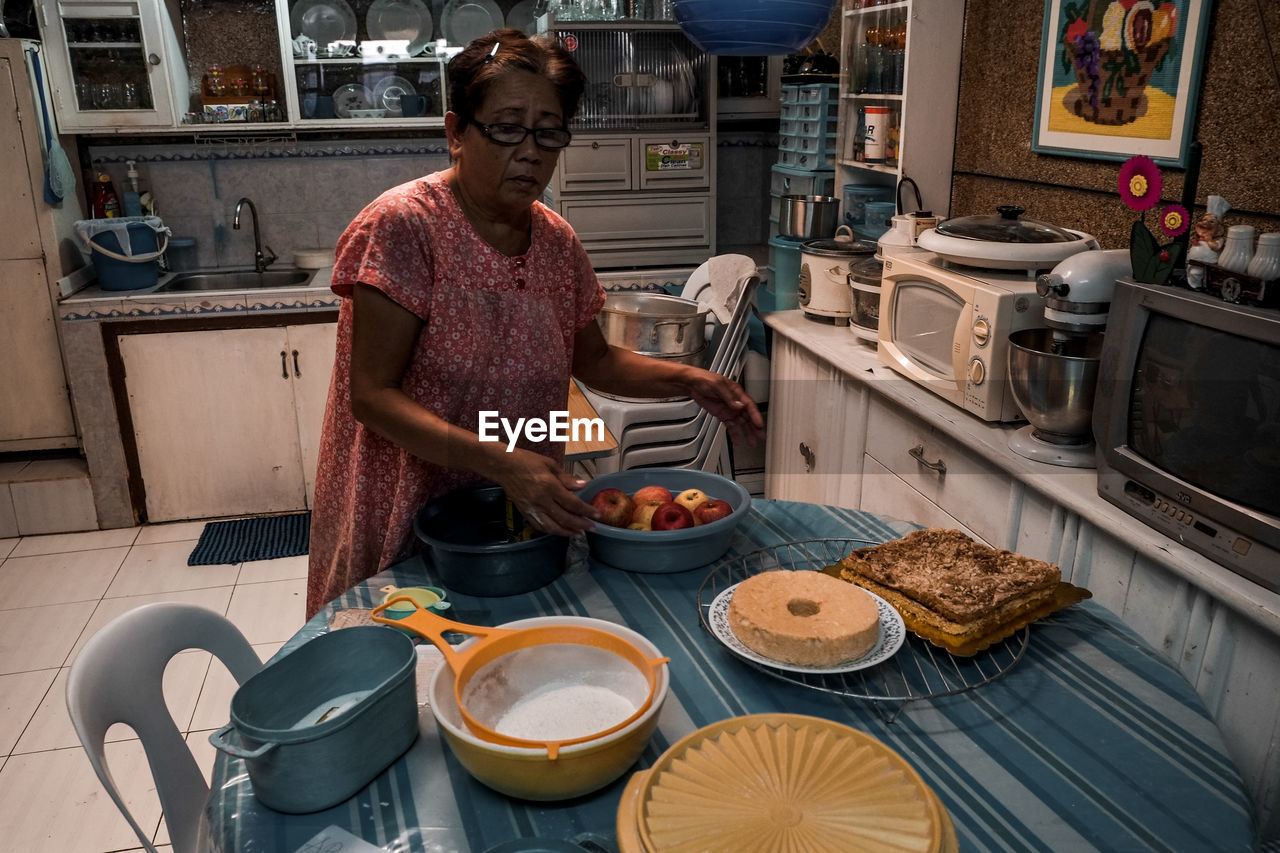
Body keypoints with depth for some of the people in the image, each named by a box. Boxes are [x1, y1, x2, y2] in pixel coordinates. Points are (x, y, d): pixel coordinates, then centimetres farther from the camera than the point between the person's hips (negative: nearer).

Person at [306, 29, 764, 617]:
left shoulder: (556, 240, 1)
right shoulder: (403, 224, -17)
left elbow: (594, 361, 13)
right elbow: (372, 395, -21)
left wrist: (689, 381, -5)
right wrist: (500, 462, -33)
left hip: (524, 510, 5)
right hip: (408, 519, -5)